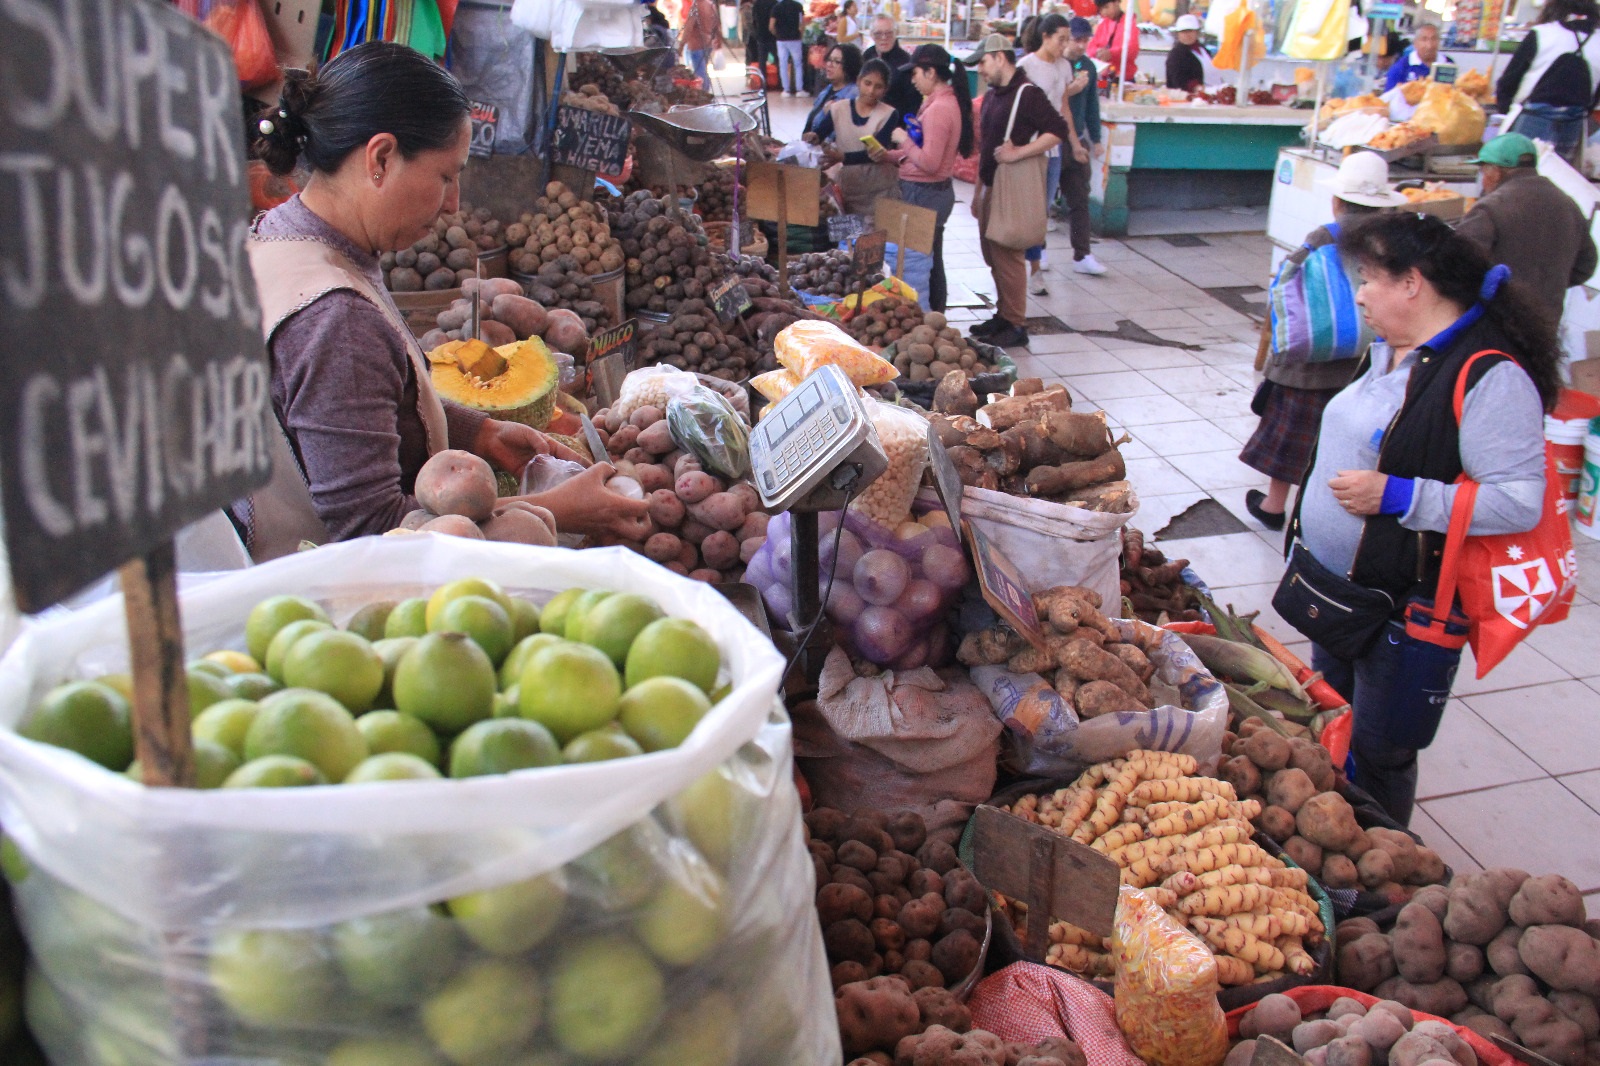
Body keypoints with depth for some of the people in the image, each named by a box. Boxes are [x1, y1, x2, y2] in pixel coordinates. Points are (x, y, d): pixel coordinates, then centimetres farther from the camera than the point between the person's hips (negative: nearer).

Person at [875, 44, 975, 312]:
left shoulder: (937, 109, -20)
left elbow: (929, 162, -24)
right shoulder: (949, 102, 11)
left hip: (924, 194, -11)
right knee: (931, 261, 17)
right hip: (938, 190, 11)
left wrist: (904, 139, -11)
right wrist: (888, 155, 8)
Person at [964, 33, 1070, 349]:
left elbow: (1059, 130, -18)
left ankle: (1016, 326, -2)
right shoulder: (992, 95, 16)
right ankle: (1003, 315, 23)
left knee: (1007, 256, -8)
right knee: (993, 256, 13)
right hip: (990, 186, 9)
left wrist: (1018, 153, -21)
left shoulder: (1027, 93, -12)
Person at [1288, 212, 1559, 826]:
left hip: (1409, 610, -9)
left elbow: (1522, 501, -25)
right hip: (1339, 590, 9)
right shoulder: (1391, 349, 7)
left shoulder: (1490, 375, -21)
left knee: (1378, 753, 4)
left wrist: (1397, 496, -27)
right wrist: (1309, 534, 24)